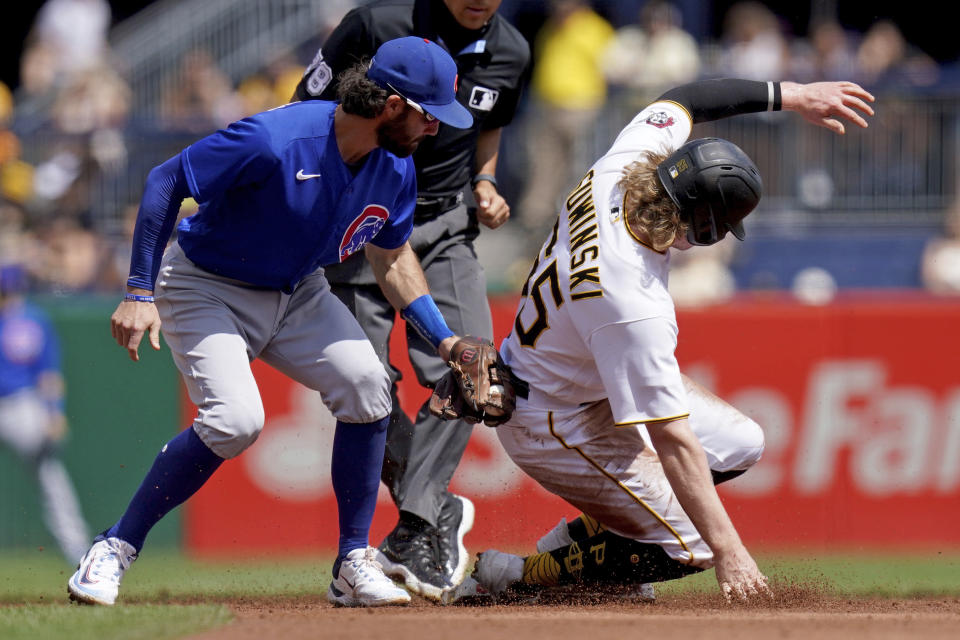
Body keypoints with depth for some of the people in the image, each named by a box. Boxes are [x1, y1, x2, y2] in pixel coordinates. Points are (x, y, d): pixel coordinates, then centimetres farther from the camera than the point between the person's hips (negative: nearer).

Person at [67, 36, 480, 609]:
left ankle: (354, 564, -3)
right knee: (235, 420, -26)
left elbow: (392, 257, 10)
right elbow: (165, 182, -23)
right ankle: (116, 549, -10)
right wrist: (140, 293, -26)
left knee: (366, 384, -15)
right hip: (208, 288, -6)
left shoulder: (396, 168, -9)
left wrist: (444, 340, 2)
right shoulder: (275, 141, -32)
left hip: (297, 295, 6)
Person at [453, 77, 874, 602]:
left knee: (741, 443, 12)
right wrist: (728, 551, -32)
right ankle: (521, 575, 1)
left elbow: (681, 101, -1)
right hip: (555, 428, -9)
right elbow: (673, 441, -36)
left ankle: (578, 536, 18)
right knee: (692, 547, -7)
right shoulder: (633, 308, -40)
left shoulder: (617, 172, -21)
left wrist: (790, 96, -5)